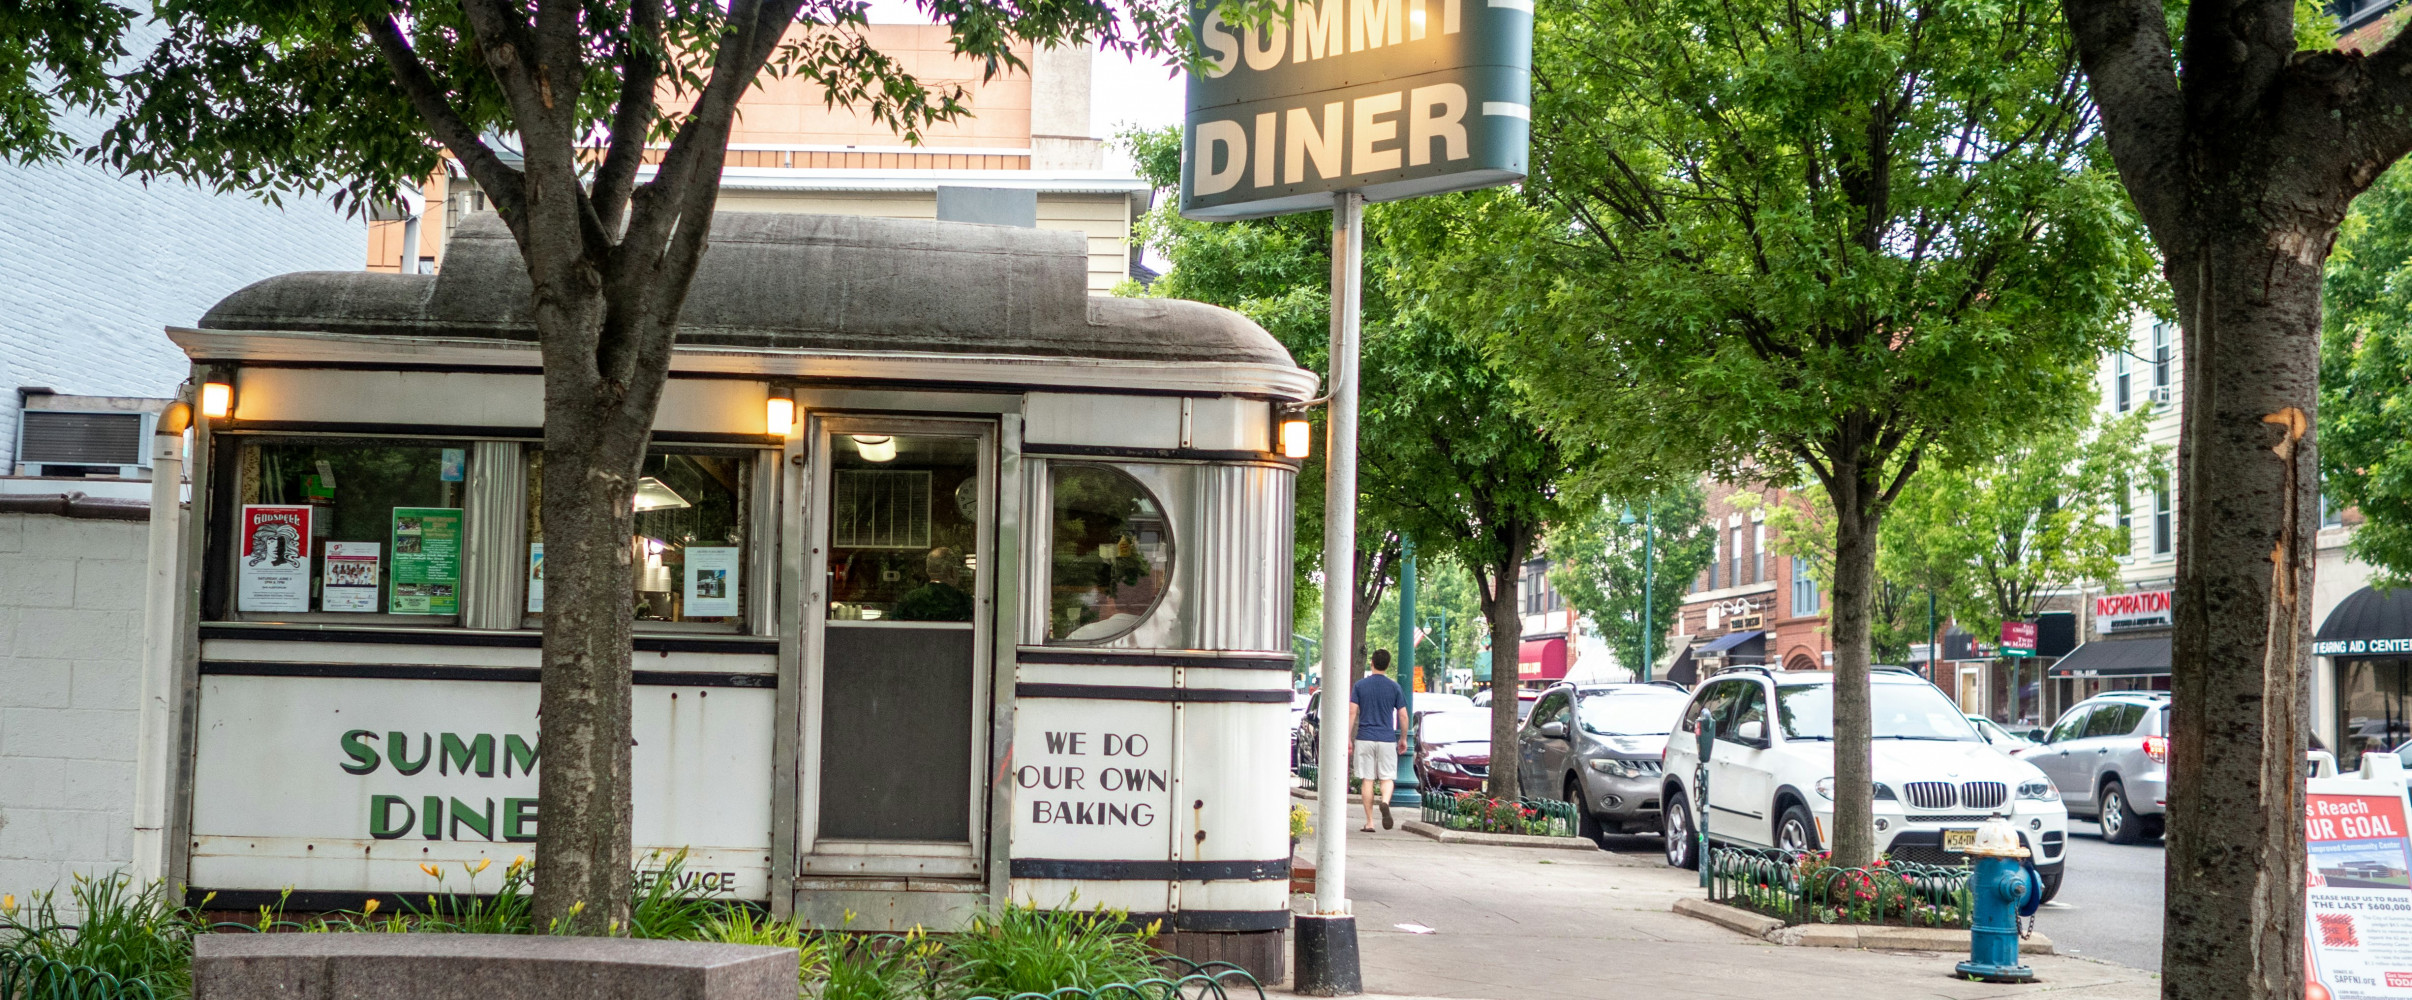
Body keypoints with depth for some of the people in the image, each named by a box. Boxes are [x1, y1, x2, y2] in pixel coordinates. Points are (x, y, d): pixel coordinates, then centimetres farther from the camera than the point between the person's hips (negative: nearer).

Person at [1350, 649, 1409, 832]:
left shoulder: (1360, 686, 2)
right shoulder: (1394, 687, 2)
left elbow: (1352, 712, -4)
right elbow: (1403, 715, 2)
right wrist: (1403, 739, 15)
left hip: (1365, 738, 0)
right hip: (1387, 739, 0)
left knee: (1367, 780, 5)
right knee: (1387, 778, 7)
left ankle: (1369, 822, 5)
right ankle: (1385, 802, -25)